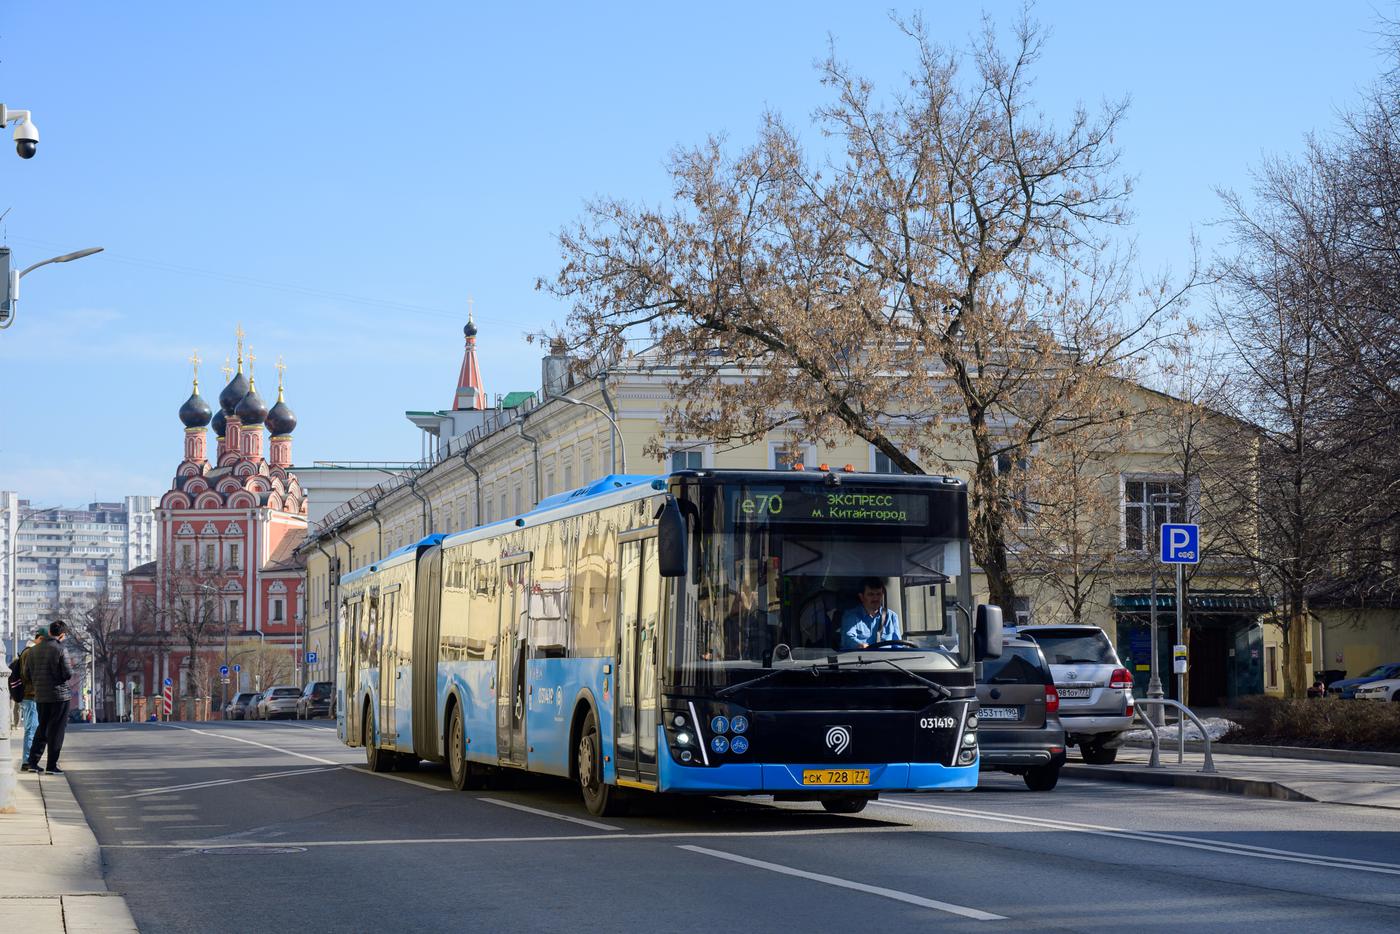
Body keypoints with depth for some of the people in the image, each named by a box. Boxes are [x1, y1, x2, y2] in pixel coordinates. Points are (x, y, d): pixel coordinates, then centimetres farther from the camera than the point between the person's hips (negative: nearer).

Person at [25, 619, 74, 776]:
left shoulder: (33, 650, 3)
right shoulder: (60, 650, -14)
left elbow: (27, 672, 6)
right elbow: (68, 674, -16)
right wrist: (71, 671, 7)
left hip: (40, 696, 5)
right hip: (59, 694, -5)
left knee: (42, 728, 18)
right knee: (56, 730, 2)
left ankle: (33, 762, 13)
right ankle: (52, 765, 1)